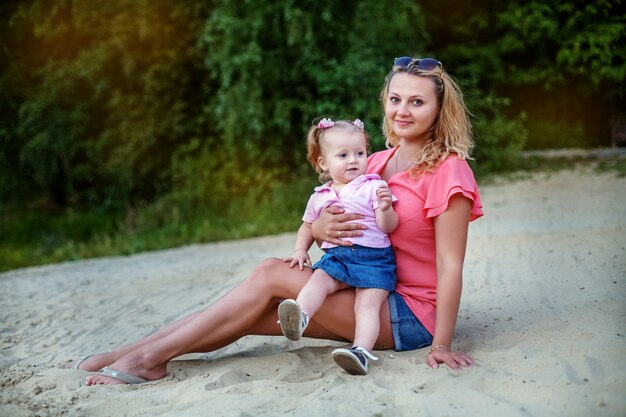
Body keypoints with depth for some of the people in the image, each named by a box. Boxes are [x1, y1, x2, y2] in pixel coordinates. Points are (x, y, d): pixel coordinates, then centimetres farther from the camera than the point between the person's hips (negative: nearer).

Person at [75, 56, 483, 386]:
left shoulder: (448, 170, -11)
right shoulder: (376, 163, 11)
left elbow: (450, 265, -15)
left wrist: (441, 345, -20)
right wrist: (320, 229, -18)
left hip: (412, 315, -6)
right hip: (369, 298, 6)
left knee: (271, 273, -18)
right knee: (254, 314, -10)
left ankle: (149, 358, -13)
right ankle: (128, 352, -7)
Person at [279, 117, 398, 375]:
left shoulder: (373, 187, 1)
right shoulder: (320, 197, 15)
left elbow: (388, 227, -4)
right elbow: (308, 225, 29)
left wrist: (384, 208, -25)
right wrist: (301, 250, 13)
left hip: (373, 257, -3)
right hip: (336, 256, 3)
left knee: (367, 304, -21)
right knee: (318, 279, -26)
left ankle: (361, 351, -36)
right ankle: (299, 317, -49)